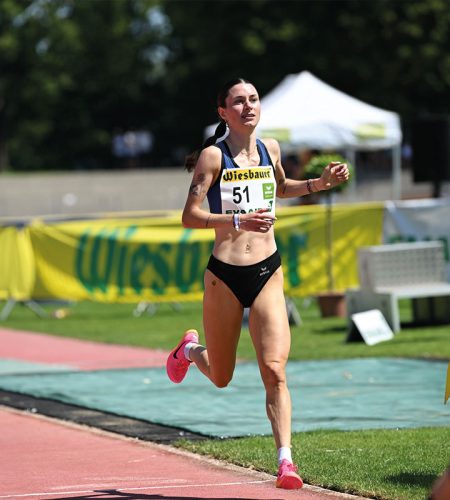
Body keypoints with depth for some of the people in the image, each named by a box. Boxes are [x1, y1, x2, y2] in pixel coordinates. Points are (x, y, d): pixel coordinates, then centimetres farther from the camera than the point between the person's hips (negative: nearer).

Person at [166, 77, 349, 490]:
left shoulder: (270, 149, 6)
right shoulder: (213, 156, -9)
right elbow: (190, 216, -13)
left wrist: (320, 183, 13)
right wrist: (239, 220, -26)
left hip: (268, 273, 2)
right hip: (225, 275, -2)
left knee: (274, 370, -13)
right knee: (221, 378, 15)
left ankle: (285, 461, -15)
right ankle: (189, 350, 49)